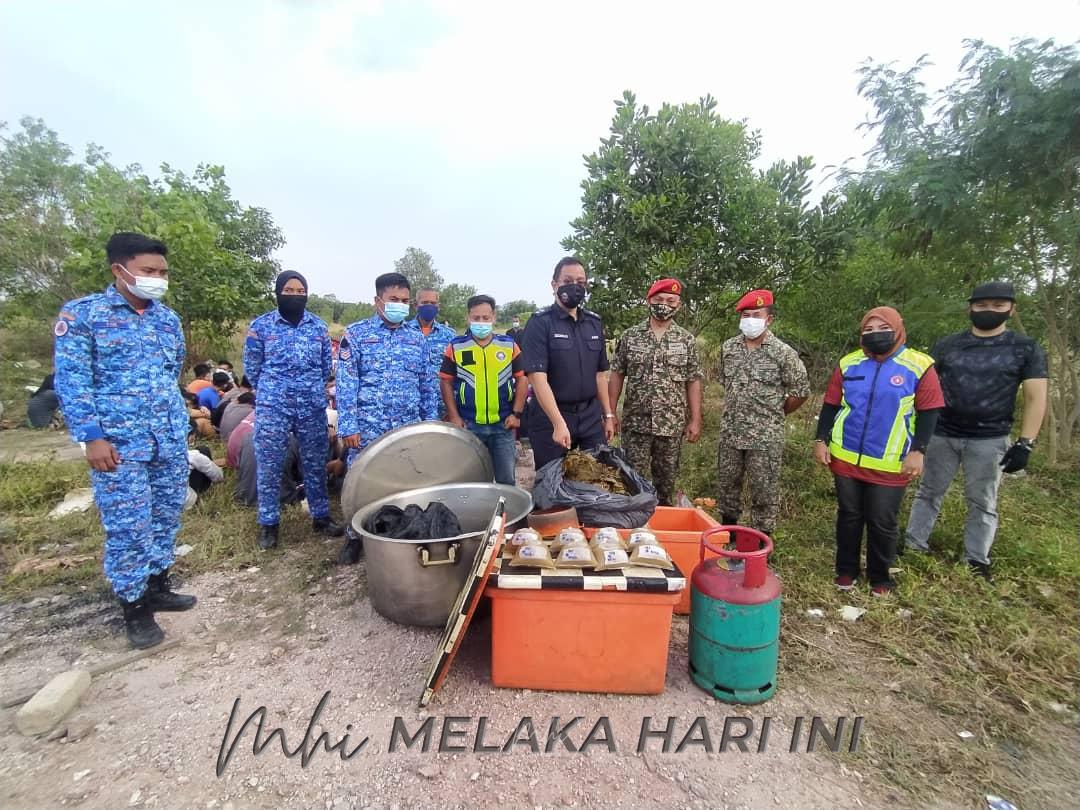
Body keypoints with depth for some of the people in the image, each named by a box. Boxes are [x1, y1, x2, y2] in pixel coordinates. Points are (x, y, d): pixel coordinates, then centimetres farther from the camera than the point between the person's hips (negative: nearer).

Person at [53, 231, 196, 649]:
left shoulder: (168, 318, 10)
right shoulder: (82, 313, -4)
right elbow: (72, 381, -8)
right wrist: (93, 436, -14)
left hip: (171, 441, 5)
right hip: (120, 443, -5)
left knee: (166, 518, 12)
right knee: (129, 528, 0)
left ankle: (157, 587, 29)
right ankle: (134, 607, 15)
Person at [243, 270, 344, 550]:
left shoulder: (319, 325, 7)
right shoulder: (260, 325, 0)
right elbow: (251, 367, 7)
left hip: (313, 406, 2)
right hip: (272, 408, -2)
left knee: (316, 464, 9)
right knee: (269, 467, 3)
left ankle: (321, 516, 22)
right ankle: (268, 524, 17)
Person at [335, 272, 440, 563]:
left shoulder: (417, 338, 11)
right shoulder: (356, 334, 1)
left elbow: (429, 385, 12)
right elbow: (345, 383, -4)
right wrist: (348, 427, -11)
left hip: (410, 429, 3)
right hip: (368, 427, -2)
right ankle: (355, 537, 25)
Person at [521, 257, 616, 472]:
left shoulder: (594, 322, 9)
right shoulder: (540, 323, -9)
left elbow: (599, 373, 14)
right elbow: (537, 377, -18)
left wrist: (608, 415, 11)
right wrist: (559, 423, -25)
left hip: (591, 416, 5)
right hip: (550, 416, -5)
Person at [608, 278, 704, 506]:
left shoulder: (687, 340, 4)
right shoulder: (629, 336, 2)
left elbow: (693, 382, 4)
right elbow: (616, 376, 3)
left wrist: (695, 420, -1)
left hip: (672, 425, 1)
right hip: (635, 423, -1)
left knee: (666, 481, 11)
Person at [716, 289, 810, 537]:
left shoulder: (783, 352, -9)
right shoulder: (728, 347, 5)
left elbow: (801, 391, -3)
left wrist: (775, 414, 5)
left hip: (765, 436, -5)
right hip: (730, 432, 5)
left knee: (763, 491, 5)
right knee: (726, 484, 15)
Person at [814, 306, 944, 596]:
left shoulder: (919, 366, -4)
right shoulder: (848, 363, 3)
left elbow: (929, 412, -3)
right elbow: (830, 405, 6)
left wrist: (918, 450, -11)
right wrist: (821, 440, 1)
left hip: (890, 464, -2)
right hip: (845, 458, 2)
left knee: (883, 523, 8)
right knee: (848, 516, 14)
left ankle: (880, 577, 28)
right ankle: (846, 570, 29)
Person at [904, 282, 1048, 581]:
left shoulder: (1027, 349, 0)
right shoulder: (946, 345, 4)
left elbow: (1036, 398, -2)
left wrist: (1025, 443, -10)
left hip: (989, 441, -1)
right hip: (941, 435, 1)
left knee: (982, 502, 9)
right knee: (928, 492, 9)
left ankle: (977, 561, 20)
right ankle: (914, 545, 19)